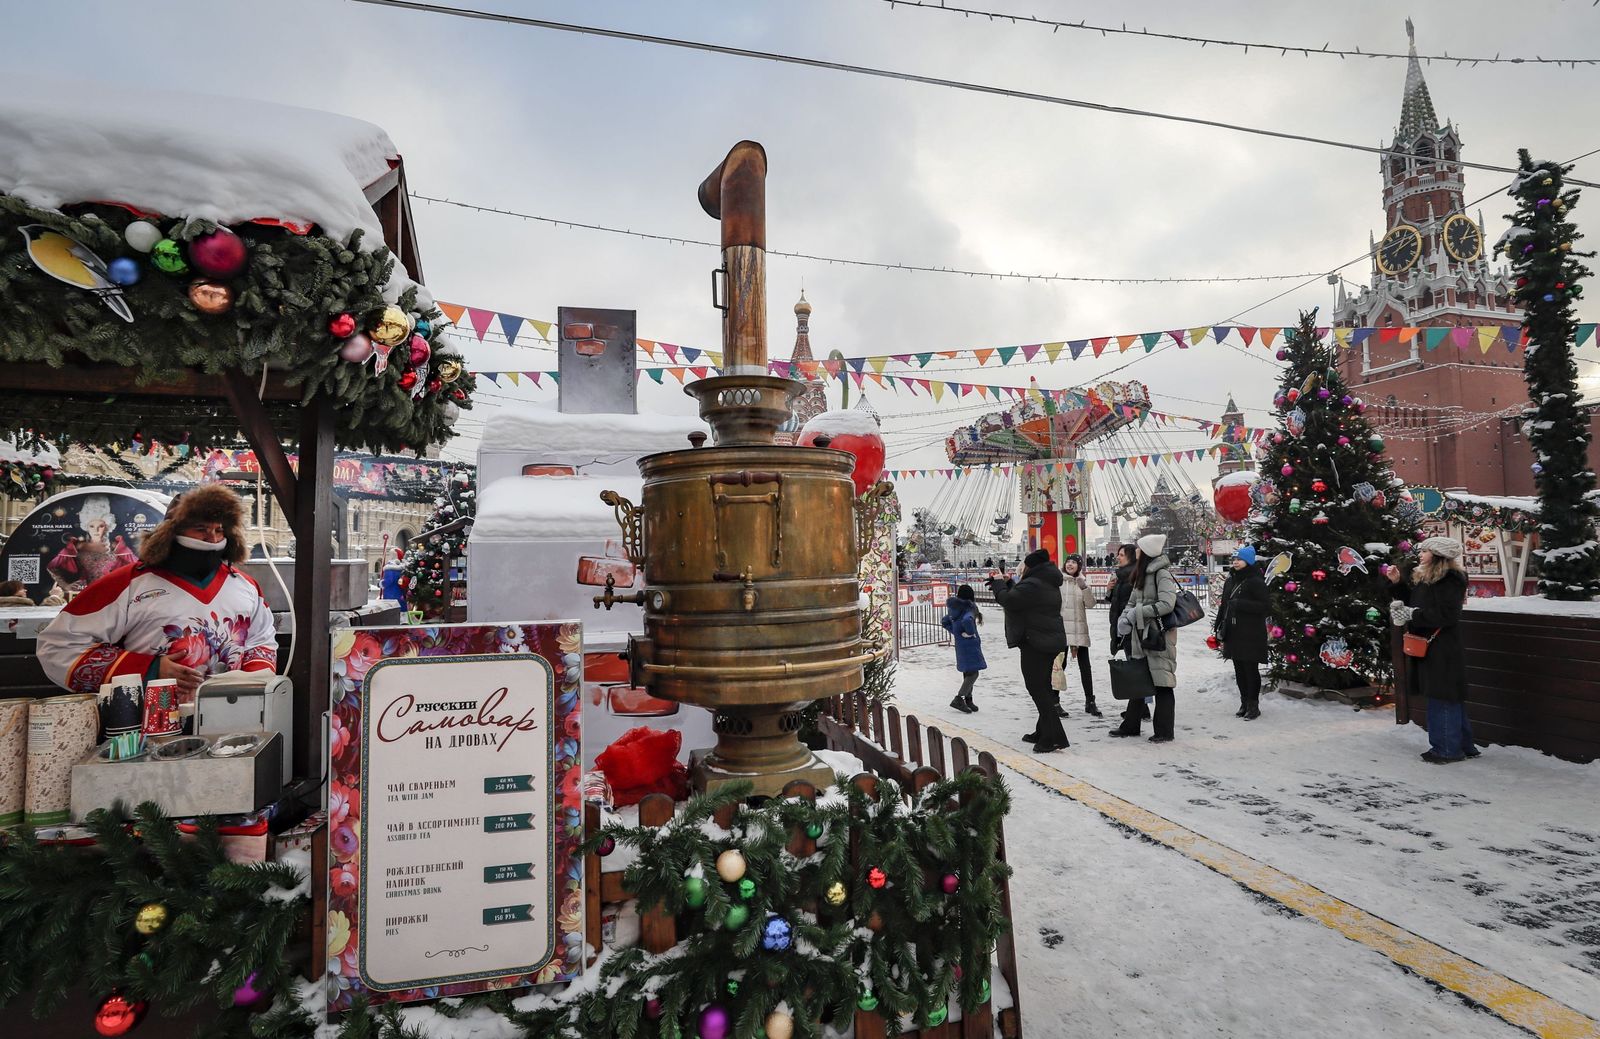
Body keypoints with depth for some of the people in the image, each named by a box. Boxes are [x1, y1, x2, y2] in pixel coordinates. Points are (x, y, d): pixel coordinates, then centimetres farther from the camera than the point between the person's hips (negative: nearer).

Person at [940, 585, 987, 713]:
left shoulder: (956, 609, 9)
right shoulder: (970, 608, -16)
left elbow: (944, 621, 17)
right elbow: (967, 620, -37)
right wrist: (970, 633, -21)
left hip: (960, 644, 9)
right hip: (970, 644, -9)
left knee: (968, 673, 16)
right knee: (973, 673, -6)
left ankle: (968, 700, 22)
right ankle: (958, 699, -12)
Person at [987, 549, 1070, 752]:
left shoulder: (1032, 584, -20)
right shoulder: (1050, 584, 14)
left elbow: (1008, 600, -19)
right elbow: (1020, 597, 22)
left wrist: (999, 583, -2)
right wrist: (1006, 583, 15)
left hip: (1035, 643, -10)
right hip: (1051, 641, 10)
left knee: (1037, 688, -6)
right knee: (1043, 687, 17)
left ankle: (1054, 737, -7)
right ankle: (1043, 732, 27)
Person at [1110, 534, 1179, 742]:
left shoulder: (1162, 573, -12)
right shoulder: (1142, 574, 14)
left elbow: (1167, 605, -22)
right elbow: (1133, 601, 17)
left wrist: (1136, 613, -19)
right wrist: (1125, 617, -2)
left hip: (1159, 635, -9)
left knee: (1162, 683, -1)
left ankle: (1164, 731, 9)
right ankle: (1131, 725, 24)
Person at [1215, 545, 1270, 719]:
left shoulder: (1256, 582, -10)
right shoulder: (1230, 582, 13)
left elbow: (1266, 607, -15)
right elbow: (1224, 605, 21)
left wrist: (1241, 605, -21)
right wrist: (1218, 624, 15)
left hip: (1251, 635, -7)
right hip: (1233, 633, 7)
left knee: (1250, 669, -1)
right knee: (1239, 670, 11)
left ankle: (1253, 705, 10)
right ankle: (1244, 703, 22)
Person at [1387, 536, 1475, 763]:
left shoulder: (1449, 580, -16)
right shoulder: (1423, 578, 11)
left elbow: (1447, 615, -22)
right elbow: (1412, 600, 19)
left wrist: (1413, 614, -21)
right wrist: (1397, 582, 9)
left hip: (1443, 651, -9)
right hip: (1427, 646, 9)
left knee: (1443, 698, -1)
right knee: (1449, 698, 16)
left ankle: (1447, 749, 8)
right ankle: (1463, 745, 27)